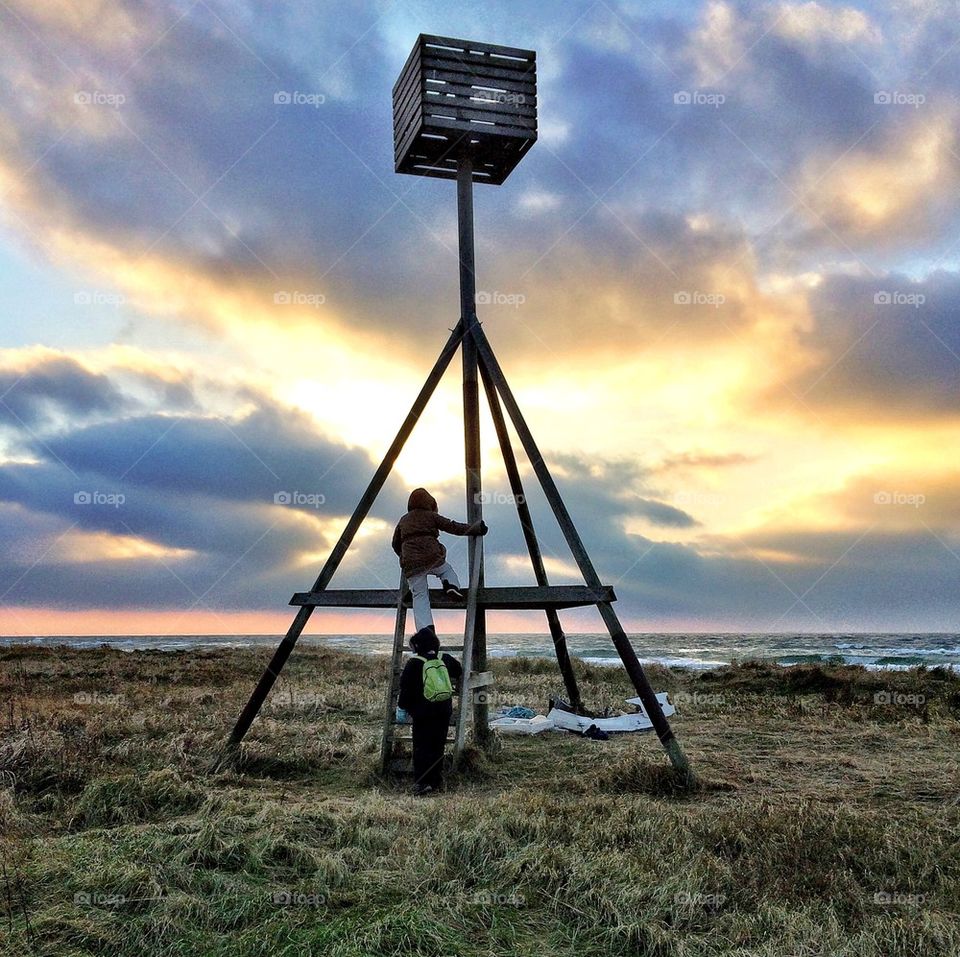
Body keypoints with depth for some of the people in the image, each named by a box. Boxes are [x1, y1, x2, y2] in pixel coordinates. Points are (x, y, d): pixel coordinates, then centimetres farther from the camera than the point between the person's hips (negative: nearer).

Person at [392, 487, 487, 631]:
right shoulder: (431, 516, 10)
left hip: (410, 564, 2)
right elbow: (452, 527, 7)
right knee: (447, 569, 30)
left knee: (420, 596, 2)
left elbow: (395, 544, 29)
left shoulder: (403, 521, 20)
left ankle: (424, 630, -15)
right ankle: (452, 585, -3)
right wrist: (474, 528, 14)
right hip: (432, 558, -2)